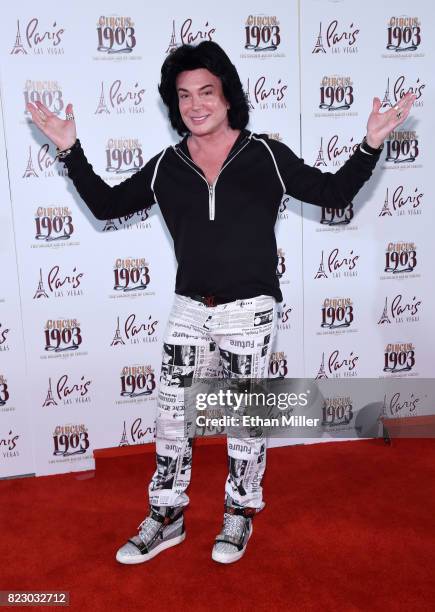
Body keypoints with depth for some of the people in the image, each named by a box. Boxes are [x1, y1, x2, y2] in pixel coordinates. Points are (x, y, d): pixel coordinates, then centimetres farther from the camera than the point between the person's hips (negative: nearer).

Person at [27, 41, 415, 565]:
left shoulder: (265, 155, -4)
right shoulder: (166, 166, 3)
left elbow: (333, 193, 0)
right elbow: (106, 204, 9)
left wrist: (370, 145, -13)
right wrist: (70, 150, 2)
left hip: (249, 311, -2)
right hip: (189, 310, 3)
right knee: (171, 416, 8)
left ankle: (240, 514, 31)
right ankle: (166, 517, 28)